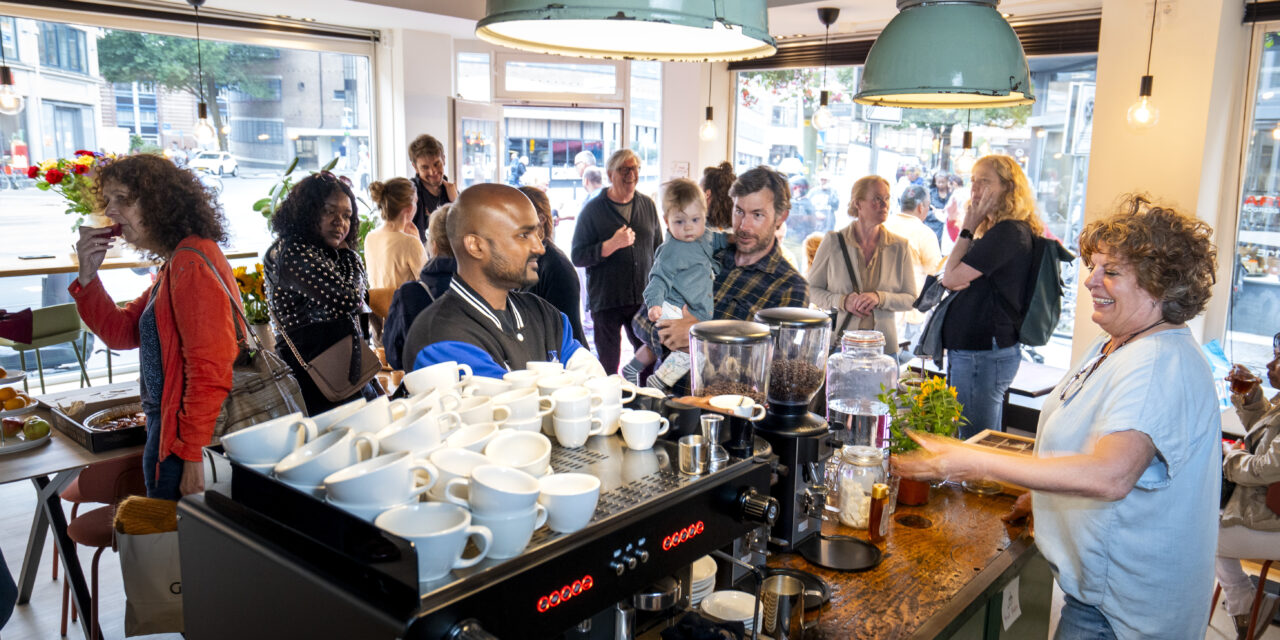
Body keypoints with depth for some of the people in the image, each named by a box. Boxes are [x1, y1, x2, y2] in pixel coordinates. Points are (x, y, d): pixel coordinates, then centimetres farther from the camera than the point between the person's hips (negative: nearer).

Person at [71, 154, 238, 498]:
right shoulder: (176, 264, 14)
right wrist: (88, 275, 1)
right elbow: (120, 331, 15)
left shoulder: (192, 263, -19)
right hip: (168, 429, 10)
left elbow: (209, 369, -25)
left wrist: (193, 455, -24)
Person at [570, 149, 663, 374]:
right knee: (608, 364, 6)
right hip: (606, 302, -3)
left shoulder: (648, 205, 9)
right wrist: (611, 245, -21)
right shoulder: (593, 209, -3)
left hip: (643, 299, 3)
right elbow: (577, 256, -7)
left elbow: (658, 249, 17)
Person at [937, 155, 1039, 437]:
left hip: (983, 354, -11)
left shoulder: (1008, 232, -16)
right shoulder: (998, 230, 17)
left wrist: (968, 228, -10)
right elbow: (953, 280, 15)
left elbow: (951, 278, -17)